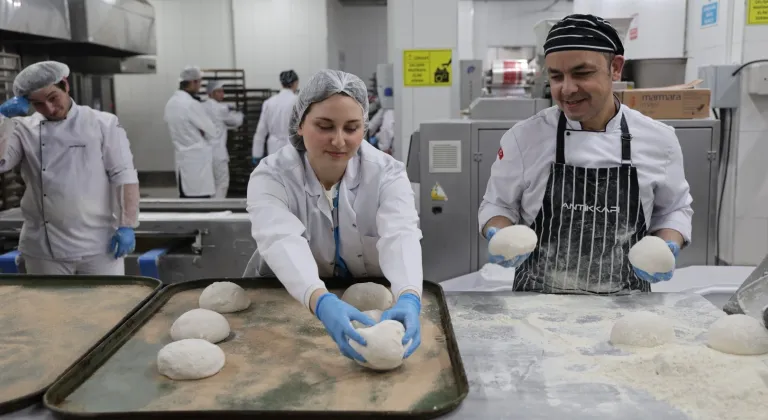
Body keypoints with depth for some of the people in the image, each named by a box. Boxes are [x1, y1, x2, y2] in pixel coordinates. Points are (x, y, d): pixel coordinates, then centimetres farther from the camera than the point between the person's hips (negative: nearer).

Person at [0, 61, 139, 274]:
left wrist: (127, 226, -11)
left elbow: (124, 176, -5)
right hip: (43, 249, 3)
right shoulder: (24, 129, 6)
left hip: (98, 246, -2)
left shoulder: (103, 124, -1)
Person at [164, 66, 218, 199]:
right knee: (200, 200, -5)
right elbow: (211, 130, -9)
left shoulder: (171, 102, 8)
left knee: (186, 198, 12)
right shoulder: (191, 104, -17)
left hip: (182, 156, 9)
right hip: (197, 158, -9)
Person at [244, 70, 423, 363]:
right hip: (288, 301, 0)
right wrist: (322, 302, -51)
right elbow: (281, 241, -33)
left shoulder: (387, 174, -12)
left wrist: (409, 297, -49)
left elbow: (400, 236, -29)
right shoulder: (270, 177, -15)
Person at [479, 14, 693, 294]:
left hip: (625, 302, 1)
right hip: (538, 299, -1)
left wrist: (668, 249, -8)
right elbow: (498, 205, 3)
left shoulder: (658, 139, -2)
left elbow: (674, 209, 10)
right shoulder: (523, 137, -7)